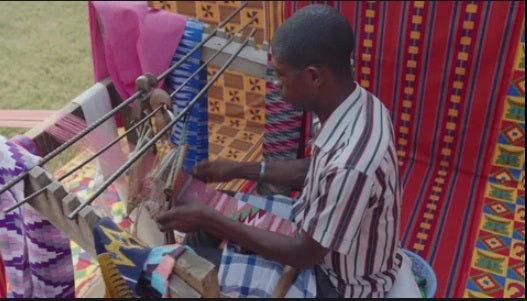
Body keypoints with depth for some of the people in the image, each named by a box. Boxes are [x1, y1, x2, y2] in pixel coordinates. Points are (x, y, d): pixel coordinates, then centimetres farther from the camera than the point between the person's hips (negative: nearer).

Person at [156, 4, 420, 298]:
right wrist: (238, 169, 4)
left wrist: (209, 220, -24)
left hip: (344, 282, -7)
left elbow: (305, 254, -27)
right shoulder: (358, 104, -13)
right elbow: (312, 170, 4)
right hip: (339, 254, 7)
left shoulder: (352, 163, -40)